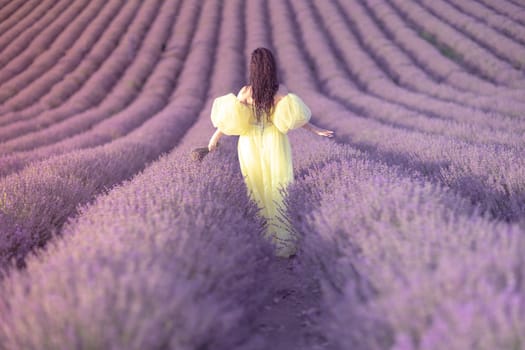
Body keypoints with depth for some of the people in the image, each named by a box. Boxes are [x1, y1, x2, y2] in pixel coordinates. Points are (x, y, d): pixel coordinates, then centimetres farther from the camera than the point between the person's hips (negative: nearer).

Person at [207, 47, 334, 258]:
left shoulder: (246, 92, -9)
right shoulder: (281, 91, -9)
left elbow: (229, 119, -6)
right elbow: (297, 117, -8)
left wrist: (214, 138, 6)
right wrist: (316, 130, 3)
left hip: (251, 145, 0)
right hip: (275, 145, 0)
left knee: (257, 192, 11)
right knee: (278, 192, 5)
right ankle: (283, 243, 5)